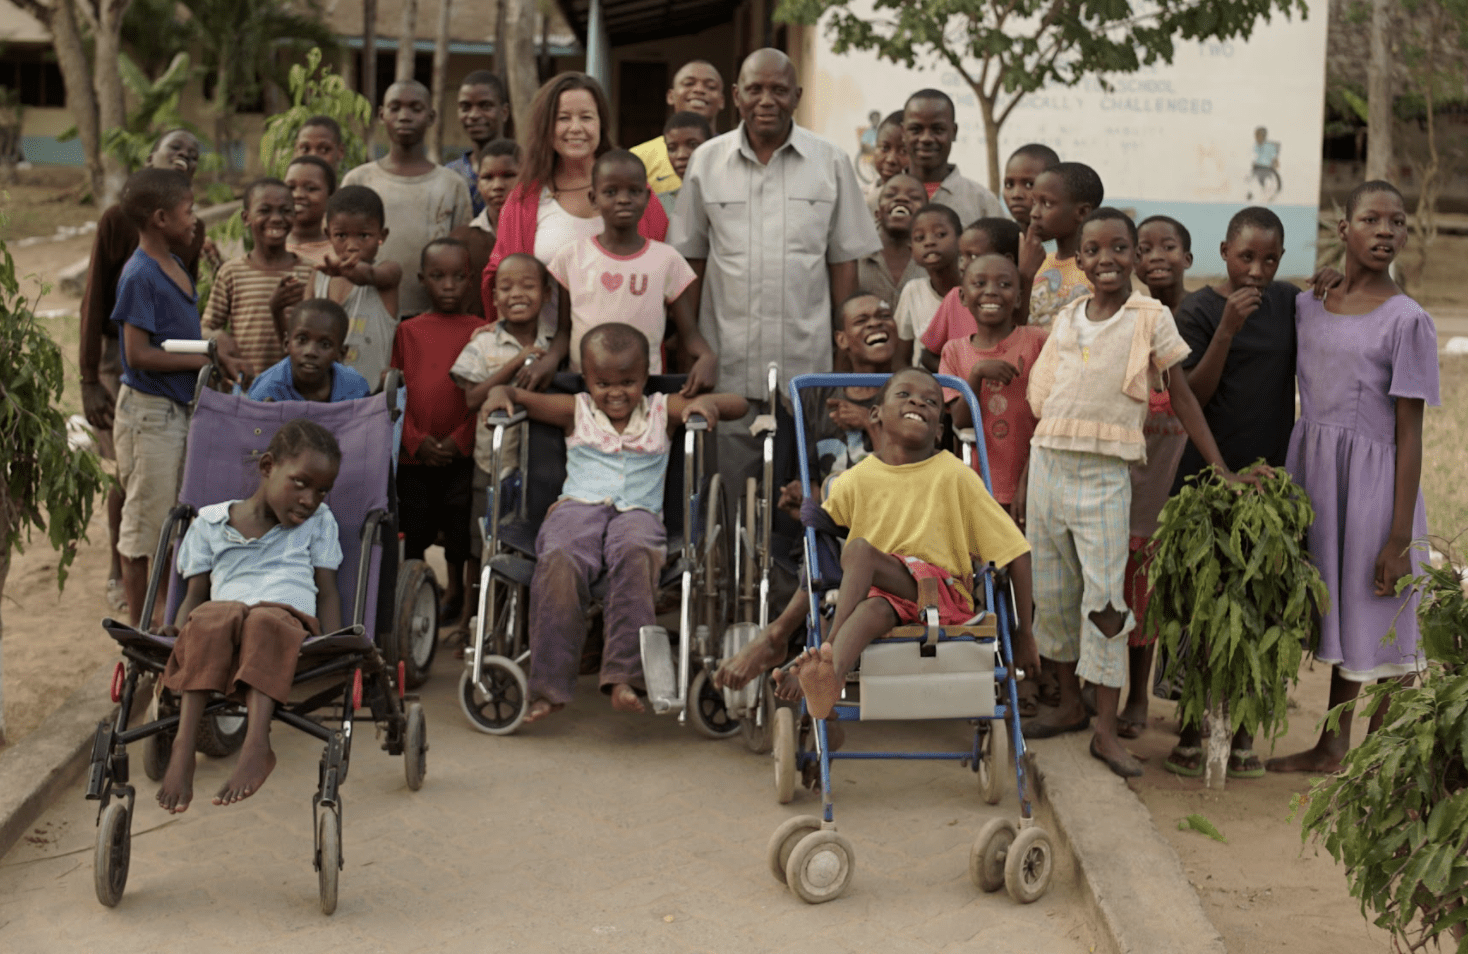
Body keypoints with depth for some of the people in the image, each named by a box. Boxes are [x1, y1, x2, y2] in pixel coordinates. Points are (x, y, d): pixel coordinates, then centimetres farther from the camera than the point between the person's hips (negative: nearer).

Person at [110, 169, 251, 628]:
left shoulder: (175, 267, 10)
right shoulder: (140, 276, -18)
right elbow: (139, 355, -21)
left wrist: (216, 345, 0)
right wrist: (205, 359, -17)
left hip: (181, 408, 9)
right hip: (149, 411, -9)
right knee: (145, 523, 1)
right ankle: (139, 628, 10)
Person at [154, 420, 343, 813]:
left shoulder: (319, 523, 24)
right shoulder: (210, 523, 22)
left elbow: (327, 591, 17)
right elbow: (195, 594, 18)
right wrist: (178, 631, -4)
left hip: (291, 621, -1)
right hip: (223, 614, 1)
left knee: (264, 622, -38)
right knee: (209, 619, -37)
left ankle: (256, 743, -54)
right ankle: (184, 743, -46)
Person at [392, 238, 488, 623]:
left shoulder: (479, 332, 3)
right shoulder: (407, 331, 9)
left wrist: (459, 439, -11)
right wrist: (416, 440, -7)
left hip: (461, 453, -2)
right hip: (413, 453, 2)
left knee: (459, 527, 4)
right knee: (414, 528, 10)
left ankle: (455, 591, 18)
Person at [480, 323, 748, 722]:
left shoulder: (662, 411, 19)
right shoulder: (576, 411, 20)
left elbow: (737, 405, 17)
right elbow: (520, 398, 21)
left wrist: (707, 402, -4)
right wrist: (500, 394, -1)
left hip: (638, 511, 0)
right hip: (578, 506, 0)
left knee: (636, 553, -39)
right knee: (559, 561, -35)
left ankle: (623, 677, -41)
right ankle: (548, 686, -31)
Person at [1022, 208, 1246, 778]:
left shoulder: (1151, 318, -2)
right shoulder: (1066, 319, 10)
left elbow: (1182, 397, 2)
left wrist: (1220, 468, 0)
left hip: (1105, 473, -4)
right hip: (1048, 461, 5)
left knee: (1105, 598, -6)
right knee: (1051, 593, 11)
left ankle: (1106, 730, 0)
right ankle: (1070, 704, 28)